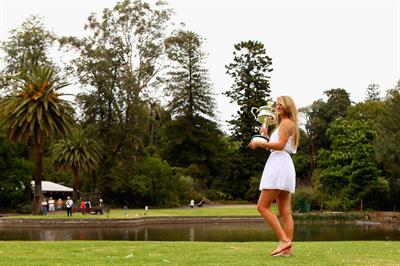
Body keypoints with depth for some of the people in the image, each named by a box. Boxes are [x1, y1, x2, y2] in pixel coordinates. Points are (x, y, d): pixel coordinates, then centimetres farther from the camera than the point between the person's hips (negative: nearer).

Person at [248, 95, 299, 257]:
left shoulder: (287, 123, -3)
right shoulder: (282, 124, 26)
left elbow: (280, 145, -15)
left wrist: (259, 142, -10)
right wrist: (265, 136, 18)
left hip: (279, 165, -10)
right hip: (283, 166, 10)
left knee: (262, 206, -12)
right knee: (285, 212, 2)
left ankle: (284, 240, -18)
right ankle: (287, 249, -1)